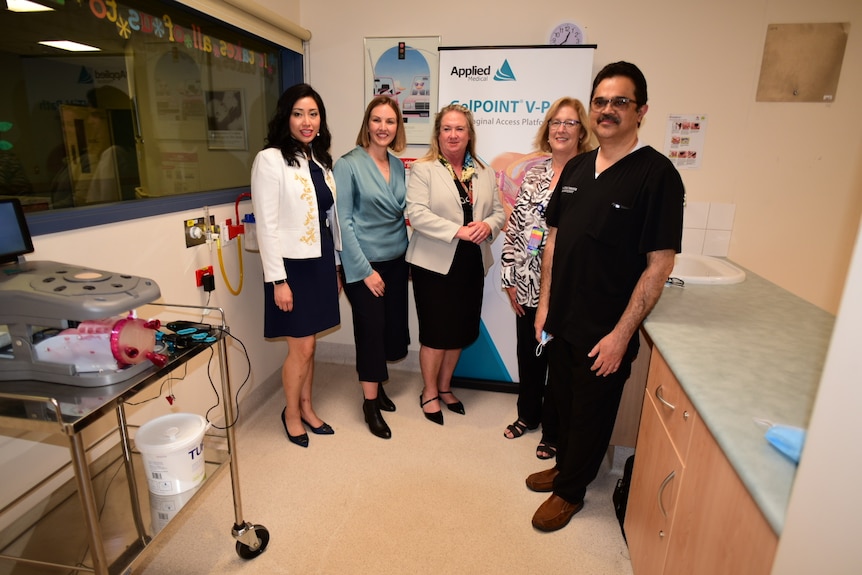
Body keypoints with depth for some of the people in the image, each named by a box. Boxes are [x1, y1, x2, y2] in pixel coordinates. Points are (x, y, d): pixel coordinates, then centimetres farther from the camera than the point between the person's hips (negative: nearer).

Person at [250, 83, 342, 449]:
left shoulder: (321, 160, 11)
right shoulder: (270, 160, -9)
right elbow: (266, 225, -13)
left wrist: (336, 267, 13)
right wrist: (278, 280, -16)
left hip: (320, 263, 6)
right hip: (292, 266, -6)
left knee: (308, 345, 16)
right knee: (301, 348, 3)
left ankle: (307, 407, 33)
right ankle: (291, 413, 27)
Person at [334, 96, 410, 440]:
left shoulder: (398, 166, 9)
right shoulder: (348, 165, -9)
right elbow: (343, 221, -12)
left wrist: (408, 257, 7)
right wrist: (365, 269, -14)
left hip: (396, 261, 6)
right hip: (364, 264, -6)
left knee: (392, 327, 11)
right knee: (371, 330, 1)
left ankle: (376, 385, 34)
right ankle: (370, 403, 18)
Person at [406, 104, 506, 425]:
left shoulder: (483, 173, 13)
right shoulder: (423, 169, -4)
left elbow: (498, 211, 11)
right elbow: (416, 213, -15)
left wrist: (488, 226, -12)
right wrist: (457, 231, -22)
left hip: (472, 265, 5)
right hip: (435, 264, -5)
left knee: (461, 331, 13)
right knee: (436, 333, 3)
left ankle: (445, 387, 34)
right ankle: (429, 393, 24)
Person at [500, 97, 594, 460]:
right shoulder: (535, 171, 7)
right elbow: (515, 226, 6)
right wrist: (510, 279, 2)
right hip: (528, 284, 5)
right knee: (527, 354, 18)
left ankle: (553, 432, 32)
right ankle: (528, 414, 42)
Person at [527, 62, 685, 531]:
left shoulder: (656, 173, -12)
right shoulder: (576, 168, 6)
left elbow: (659, 263, -15)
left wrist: (621, 334, -16)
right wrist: (545, 303, 7)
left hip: (606, 330, -5)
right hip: (563, 318, 6)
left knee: (591, 412, 13)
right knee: (563, 400, 21)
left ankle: (571, 490, 35)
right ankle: (564, 466, 45)